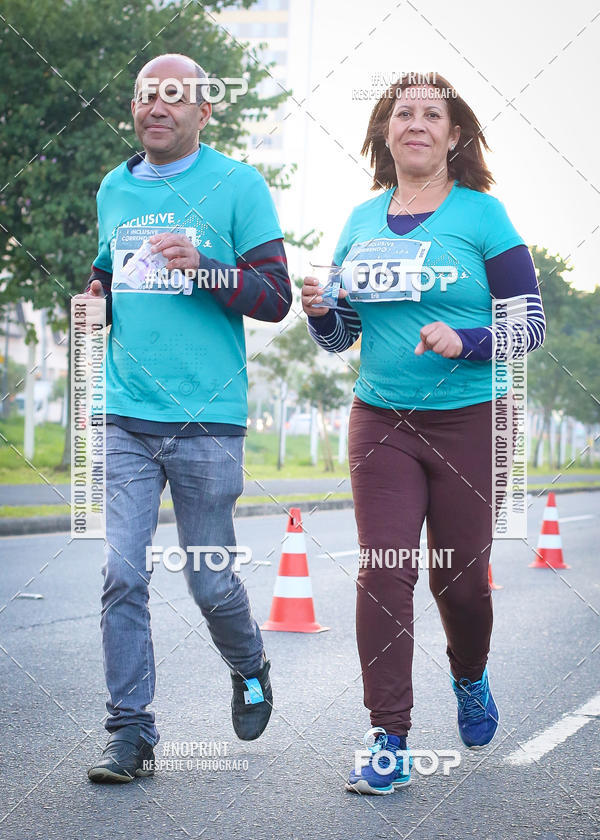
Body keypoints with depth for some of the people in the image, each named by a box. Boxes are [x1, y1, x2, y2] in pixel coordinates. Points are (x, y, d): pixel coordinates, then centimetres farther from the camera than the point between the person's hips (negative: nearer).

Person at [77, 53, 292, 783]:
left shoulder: (238, 185, 0)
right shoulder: (114, 190, 14)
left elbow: (276, 297, -4)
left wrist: (202, 268, -19)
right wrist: (97, 297, 5)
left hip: (207, 420, -3)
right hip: (125, 415, 3)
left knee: (210, 581, 5)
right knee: (121, 574, -6)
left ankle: (249, 668, 36)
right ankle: (130, 733, 3)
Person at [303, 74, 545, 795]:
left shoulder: (482, 214, -3)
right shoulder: (362, 222, 8)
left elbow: (531, 322, -4)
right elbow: (341, 337, 14)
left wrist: (466, 343, -21)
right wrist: (318, 311, -8)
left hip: (467, 423, -2)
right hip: (381, 423, 2)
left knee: (460, 576, 7)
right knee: (382, 574, -6)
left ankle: (470, 678, 40)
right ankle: (390, 743, -1)